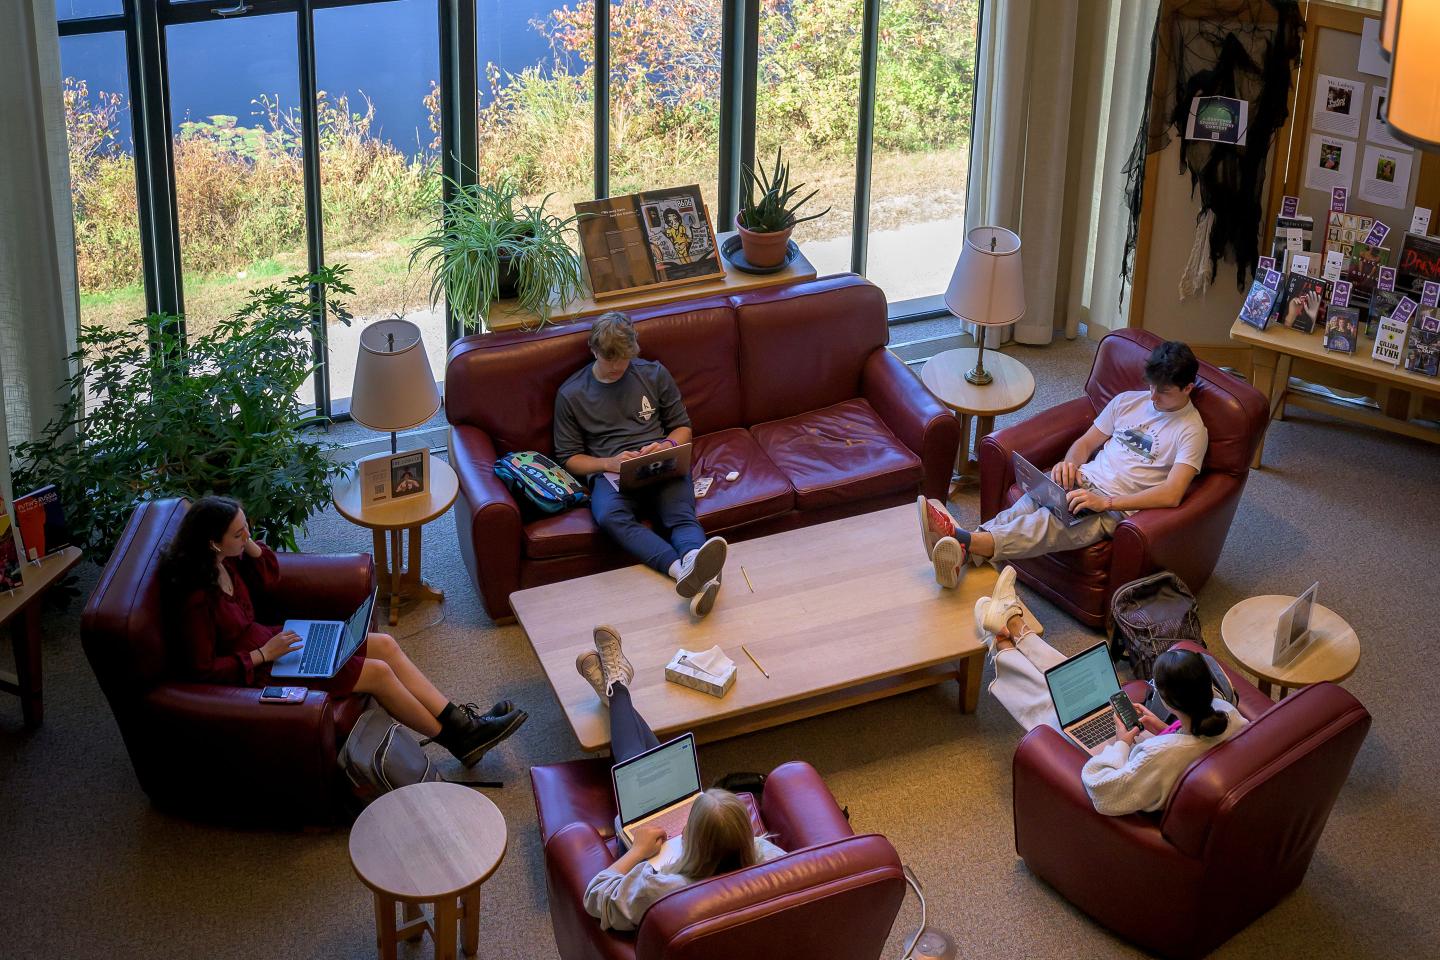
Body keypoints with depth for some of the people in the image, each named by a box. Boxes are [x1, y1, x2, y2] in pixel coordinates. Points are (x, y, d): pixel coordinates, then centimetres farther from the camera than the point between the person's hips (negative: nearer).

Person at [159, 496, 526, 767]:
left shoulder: (224, 560, -5)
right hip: (255, 672, -9)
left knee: (385, 646, 2)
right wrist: (262, 655, -22)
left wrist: (249, 543, -6)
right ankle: (457, 741, 5)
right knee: (378, 672, -11)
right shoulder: (195, 599, -29)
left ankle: (460, 723, 4)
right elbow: (203, 670, -24)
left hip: (266, 641, 9)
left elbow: (268, 580, 12)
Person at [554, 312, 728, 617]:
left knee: (681, 516, -33)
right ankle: (685, 570, -60)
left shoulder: (654, 374, 14)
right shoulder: (571, 394, 10)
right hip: (609, 471, -2)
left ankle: (698, 567, -67)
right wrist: (609, 463, -8)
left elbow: (683, 428, 20)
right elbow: (568, 457, 12)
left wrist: (666, 446, -4)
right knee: (610, 516, -39)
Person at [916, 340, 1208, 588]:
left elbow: (1172, 495, -15)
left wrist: (1106, 502, -23)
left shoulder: (1191, 430, -3)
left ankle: (966, 543, -56)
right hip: (1083, 480, 6)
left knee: (1052, 522, -35)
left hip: (1114, 508, -6)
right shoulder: (1128, 400, 16)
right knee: (1029, 505, -28)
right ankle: (964, 552, -49)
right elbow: (1085, 443, 21)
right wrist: (1069, 463, -5)